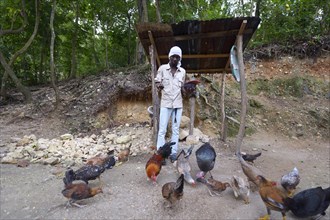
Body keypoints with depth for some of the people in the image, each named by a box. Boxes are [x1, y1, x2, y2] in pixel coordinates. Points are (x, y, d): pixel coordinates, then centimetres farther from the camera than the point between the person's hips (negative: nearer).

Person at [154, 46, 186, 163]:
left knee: (175, 130, 6)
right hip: (165, 104, -2)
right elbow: (157, 83, 2)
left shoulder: (182, 71, 9)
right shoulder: (162, 68, 0)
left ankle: (173, 153, 15)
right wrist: (159, 86, -21)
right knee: (162, 130, -2)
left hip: (178, 104, 3)